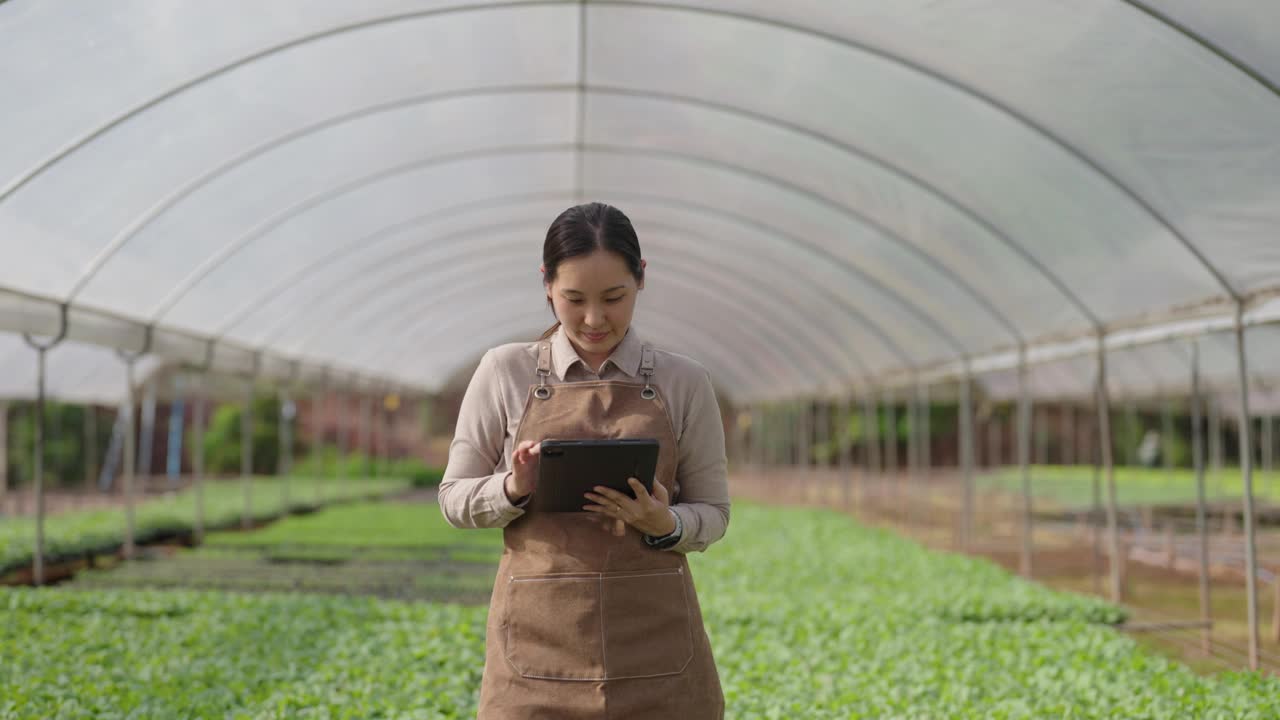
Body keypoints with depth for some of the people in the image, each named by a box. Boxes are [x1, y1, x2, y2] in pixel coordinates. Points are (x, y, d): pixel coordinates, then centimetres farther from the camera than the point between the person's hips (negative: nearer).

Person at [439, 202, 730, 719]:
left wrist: (665, 524, -13)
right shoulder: (505, 372, 2)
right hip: (541, 640, 0)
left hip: (655, 640, 1)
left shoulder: (684, 383, 3)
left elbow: (712, 513, 8)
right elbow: (454, 499, 7)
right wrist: (514, 488, -14)